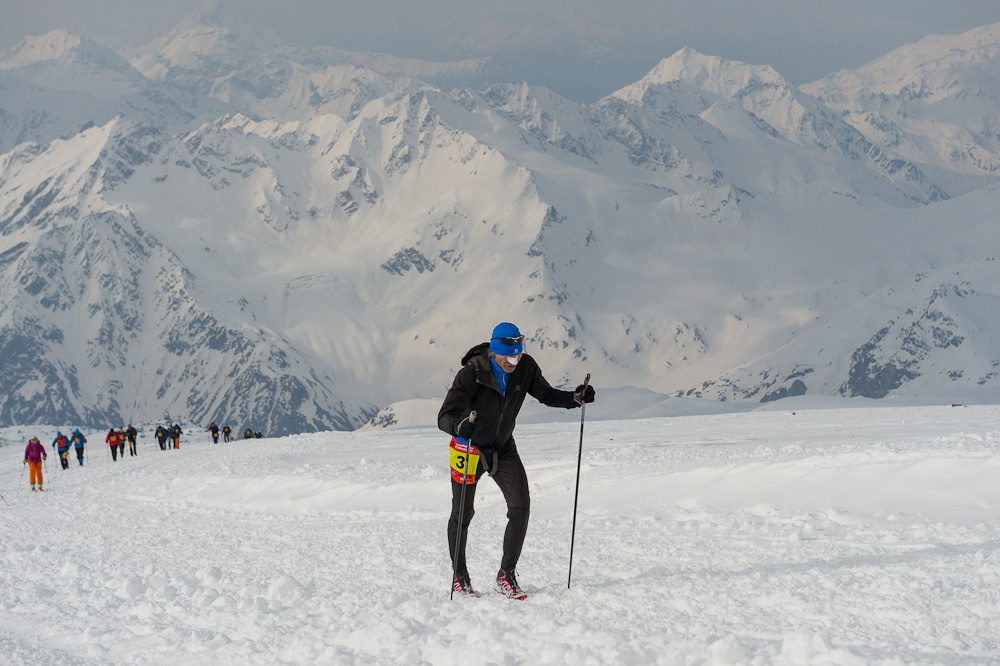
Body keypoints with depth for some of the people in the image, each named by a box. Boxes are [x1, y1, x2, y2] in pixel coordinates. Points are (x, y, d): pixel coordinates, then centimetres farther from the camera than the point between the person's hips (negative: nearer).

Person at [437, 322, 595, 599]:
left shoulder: (525, 367, -12)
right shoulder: (472, 373, -26)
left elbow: (546, 394, 5)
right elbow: (445, 415, -30)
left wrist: (575, 398, -14)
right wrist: (459, 427, -53)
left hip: (504, 449, 4)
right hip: (470, 447, -3)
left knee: (520, 506, -11)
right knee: (463, 512, 2)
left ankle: (506, 575, -2)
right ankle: (459, 576, 23)